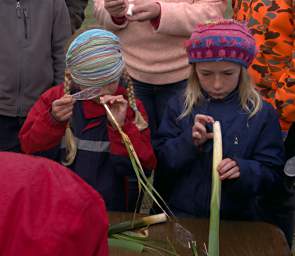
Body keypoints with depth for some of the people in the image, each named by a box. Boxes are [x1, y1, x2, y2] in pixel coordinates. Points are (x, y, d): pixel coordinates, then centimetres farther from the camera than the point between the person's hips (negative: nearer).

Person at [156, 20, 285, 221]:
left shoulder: (262, 113, 0)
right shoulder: (180, 106, 4)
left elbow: (273, 174, 0)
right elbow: (162, 161, 4)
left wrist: (243, 170, -19)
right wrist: (190, 142, -14)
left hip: (238, 219, 1)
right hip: (183, 212, 0)